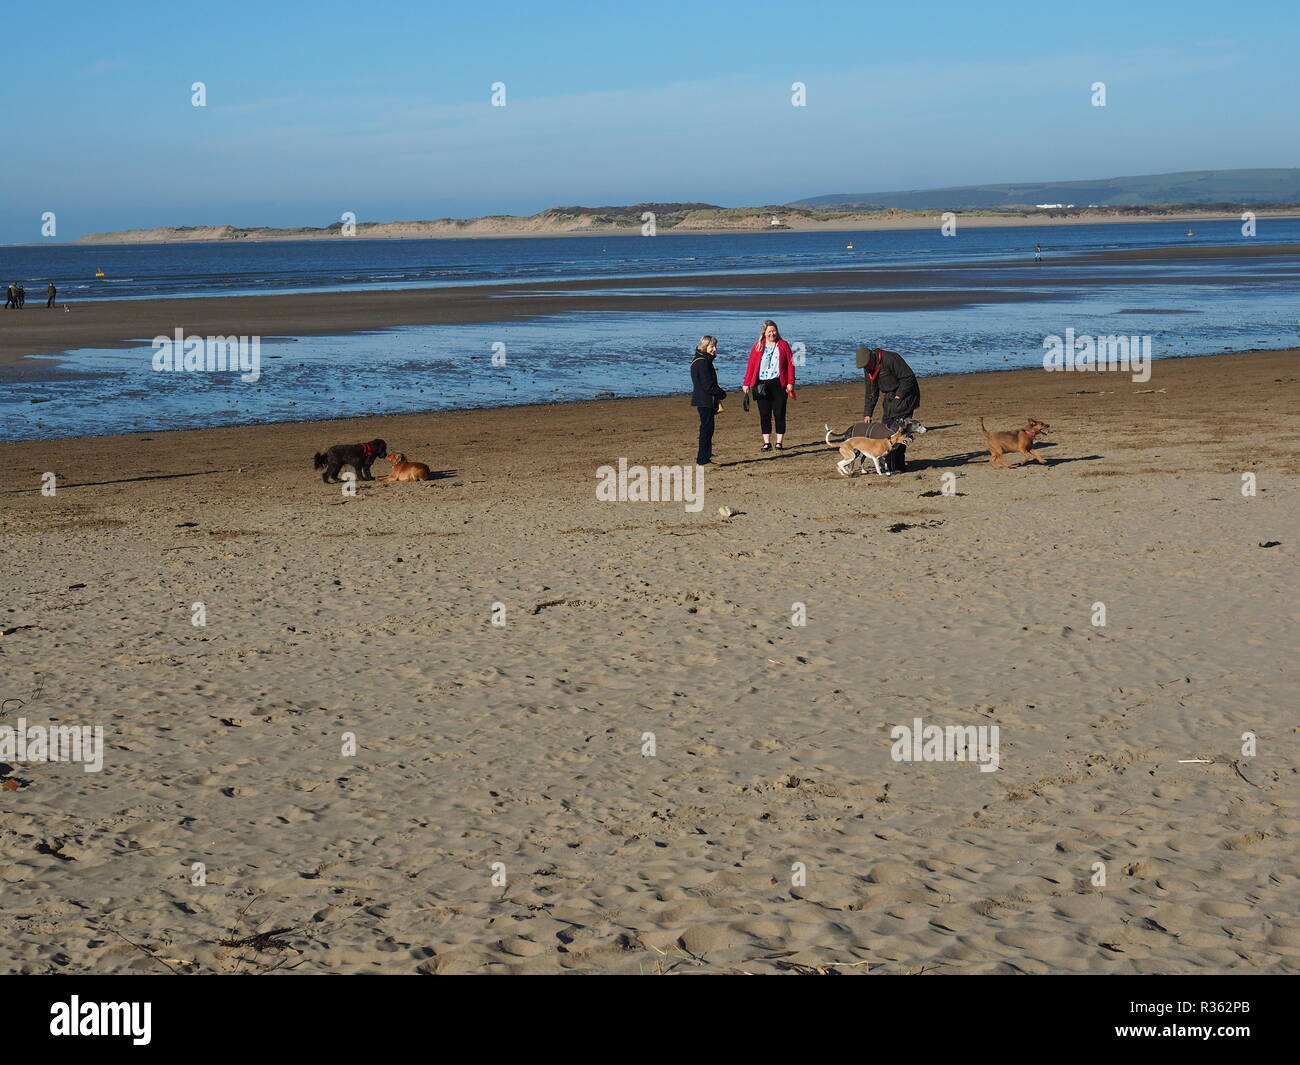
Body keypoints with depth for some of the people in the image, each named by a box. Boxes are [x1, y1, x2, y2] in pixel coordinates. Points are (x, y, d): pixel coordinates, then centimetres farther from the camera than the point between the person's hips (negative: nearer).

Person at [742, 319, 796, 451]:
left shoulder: (783, 345, 5)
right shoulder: (758, 346, 6)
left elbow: (790, 364, 2)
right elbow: (751, 365, 4)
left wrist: (790, 382, -6)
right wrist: (747, 383, 0)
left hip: (779, 384, -1)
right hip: (762, 385, 1)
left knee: (779, 414, 1)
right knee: (764, 415, 3)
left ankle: (779, 442, 8)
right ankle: (767, 443, 9)